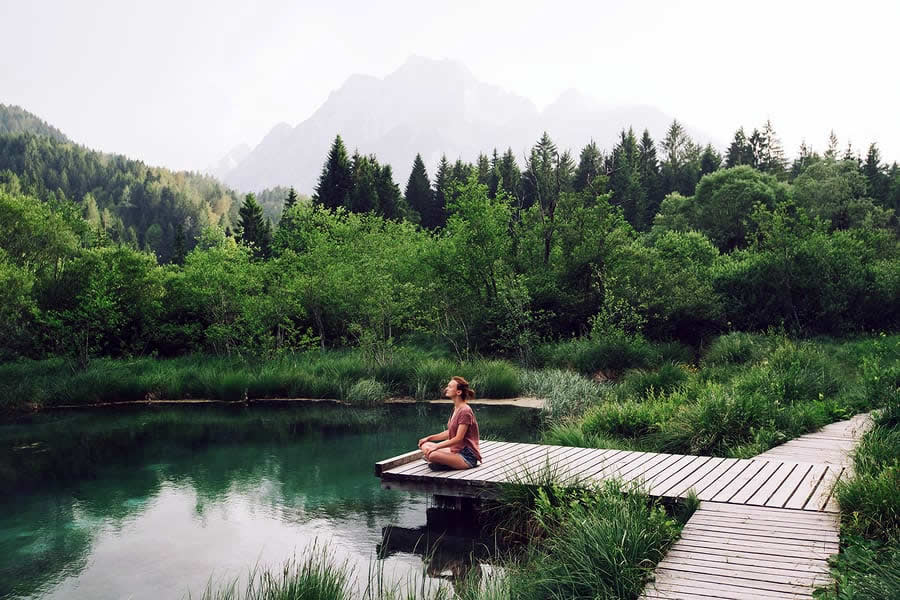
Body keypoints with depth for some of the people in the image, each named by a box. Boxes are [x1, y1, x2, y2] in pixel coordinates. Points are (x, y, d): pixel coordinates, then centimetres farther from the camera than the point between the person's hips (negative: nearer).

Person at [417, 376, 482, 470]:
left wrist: (436, 446, -20)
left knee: (432, 455, -28)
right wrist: (429, 438, 11)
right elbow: (449, 433, 17)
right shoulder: (456, 409, 11)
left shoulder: (465, 411, -18)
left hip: (467, 457, -10)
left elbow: (458, 438, -21)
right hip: (456, 450, 10)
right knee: (425, 445, 6)